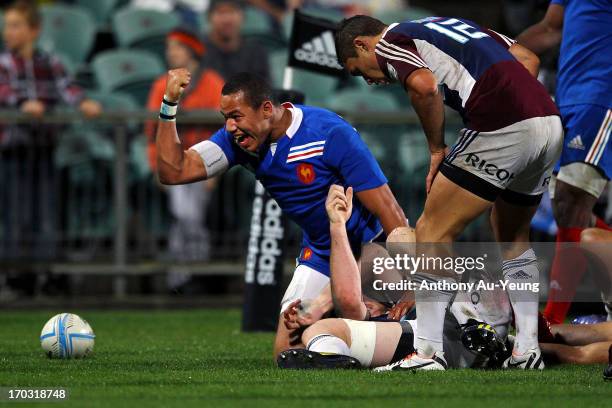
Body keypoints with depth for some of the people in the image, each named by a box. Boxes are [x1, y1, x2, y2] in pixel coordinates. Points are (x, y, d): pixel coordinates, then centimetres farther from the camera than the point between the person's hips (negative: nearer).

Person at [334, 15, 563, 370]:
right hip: (550, 123, 8)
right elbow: (529, 59, 27)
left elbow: (424, 86, -16)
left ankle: (428, 354, -5)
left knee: (433, 232, 0)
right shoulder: (445, 25, 31)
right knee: (513, 237, 26)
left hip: (502, 128, -8)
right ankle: (527, 349, 22)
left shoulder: (389, 43, 6)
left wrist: (437, 148, -3)